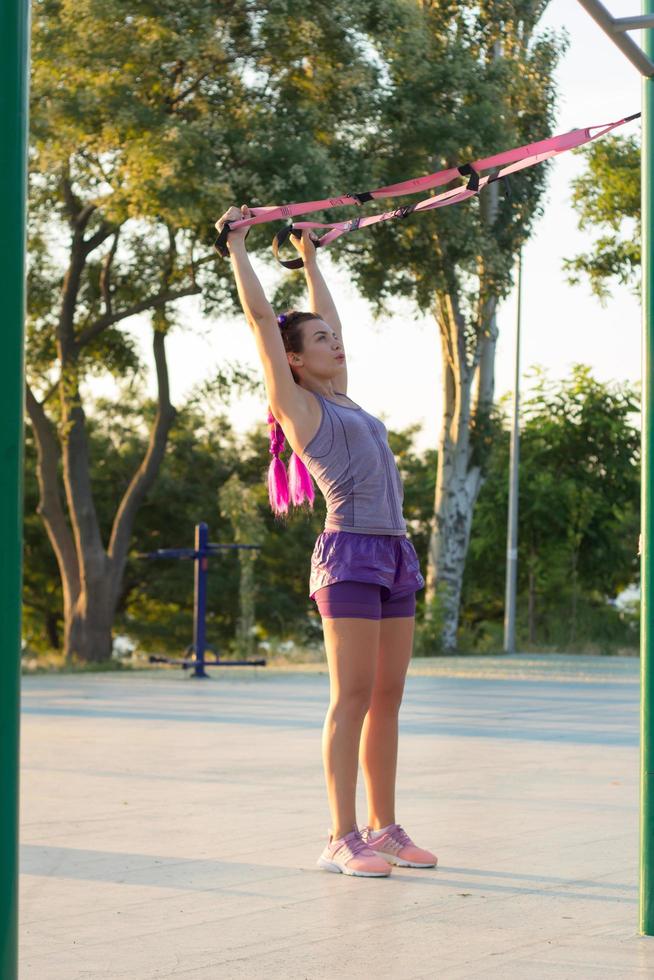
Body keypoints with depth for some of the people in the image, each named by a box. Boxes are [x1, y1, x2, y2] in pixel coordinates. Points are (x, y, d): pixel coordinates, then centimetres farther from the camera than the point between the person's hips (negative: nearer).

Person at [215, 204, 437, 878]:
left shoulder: (340, 400, 20)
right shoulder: (297, 404, 1)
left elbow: (324, 318, 33)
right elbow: (261, 319, 0)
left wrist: (310, 258, 39)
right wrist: (236, 247, 7)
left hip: (395, 556, 8)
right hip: (350, 551, -8)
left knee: (386, 698, 8)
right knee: (352, 698, -8)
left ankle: (383, 828, 13)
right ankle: (341, 838, -6)